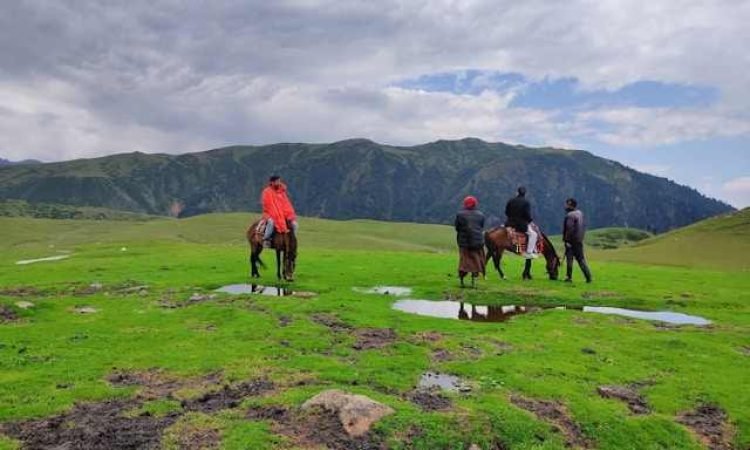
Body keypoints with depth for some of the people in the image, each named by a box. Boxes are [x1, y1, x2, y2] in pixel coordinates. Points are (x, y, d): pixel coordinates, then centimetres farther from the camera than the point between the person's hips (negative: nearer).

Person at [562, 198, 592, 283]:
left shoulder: (570, 215, -16)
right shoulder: (580, 213, 11)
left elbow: (569, 229, -22)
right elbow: (583, 226, 14)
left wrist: (566, 240, -19)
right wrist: (581, 237, 17)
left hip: (571, 241, -8)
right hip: (579, 240, 8)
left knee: (569, 258, 0)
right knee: (581, 259, 12)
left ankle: (569, 277, 1)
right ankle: (588, 276, 8)